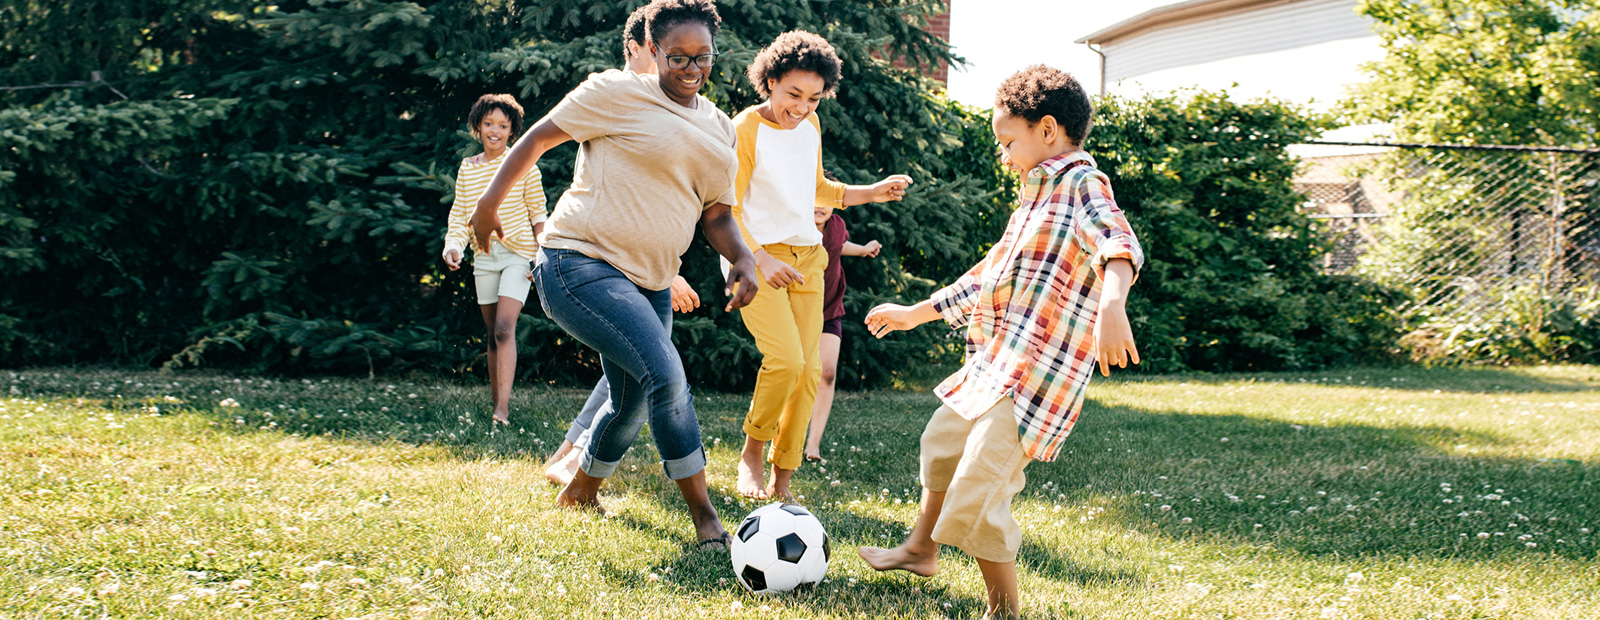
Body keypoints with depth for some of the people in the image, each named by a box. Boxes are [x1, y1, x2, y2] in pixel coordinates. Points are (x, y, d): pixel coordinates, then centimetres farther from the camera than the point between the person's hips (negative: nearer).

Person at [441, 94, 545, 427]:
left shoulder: (523, 165, -3)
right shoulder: (467, 168, 7)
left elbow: (537, 213, 2)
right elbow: (459, 214, 9)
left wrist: (542, 256, -3)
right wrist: (453, 247, -8)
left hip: (519, 253, -4)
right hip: (485, 256, 4)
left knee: (504, 328, -17)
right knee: (493, 334, 9)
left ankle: (502, 410, -23)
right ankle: (496, 401, 17)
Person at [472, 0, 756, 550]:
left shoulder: (720, 129, 14)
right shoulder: (617, 93, -8)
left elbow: (715, 213, 17)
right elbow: (540, 136, -1)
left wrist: (742, 259, -1)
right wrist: (490, 201, -1)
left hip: (648, 283, 8)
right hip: (581, 263, -8)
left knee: (634, 404, 16)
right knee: (665, 373, -25)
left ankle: (581, 492, 44)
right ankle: (705, 518, -19)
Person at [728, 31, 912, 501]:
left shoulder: (810, 125, 9)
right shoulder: (744, 130, -12)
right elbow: (728, 210, -13)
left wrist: (871, 193, 12)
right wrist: (761, 260, -25)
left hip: (808, 256, 6)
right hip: (758, 256, -6)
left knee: (808, 367, -1)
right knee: (785, 358, -21)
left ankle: (782, 484, 5)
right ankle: (752, 454, 1)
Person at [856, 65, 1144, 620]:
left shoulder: (1082, 185, -13)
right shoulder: (1035, 201, 20)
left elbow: (1115, 241, -35)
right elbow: (987, 277, 32)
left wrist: (1112, 303, -56)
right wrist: (915, 313, 39)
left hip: (1036, 375, -11)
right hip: (993, 365, 11)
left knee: (973, 499, -16)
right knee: (941, 439, 30)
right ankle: (920, 549, 51)